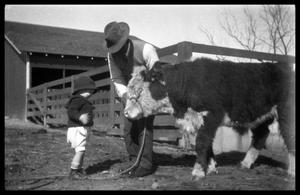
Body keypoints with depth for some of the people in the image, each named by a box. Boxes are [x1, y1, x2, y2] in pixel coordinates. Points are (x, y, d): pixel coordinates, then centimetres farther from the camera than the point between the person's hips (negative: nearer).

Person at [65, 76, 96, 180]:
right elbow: (71, 112, -28)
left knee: (81, 151, 17)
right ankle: (73, 173, -5)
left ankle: (79, 170, 28)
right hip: (77, 129, -11)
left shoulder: (82, 101, 18)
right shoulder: (77, 100, -15)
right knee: (80, 151, -11)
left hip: (82, 129, 11)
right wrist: (80, 117, -44)